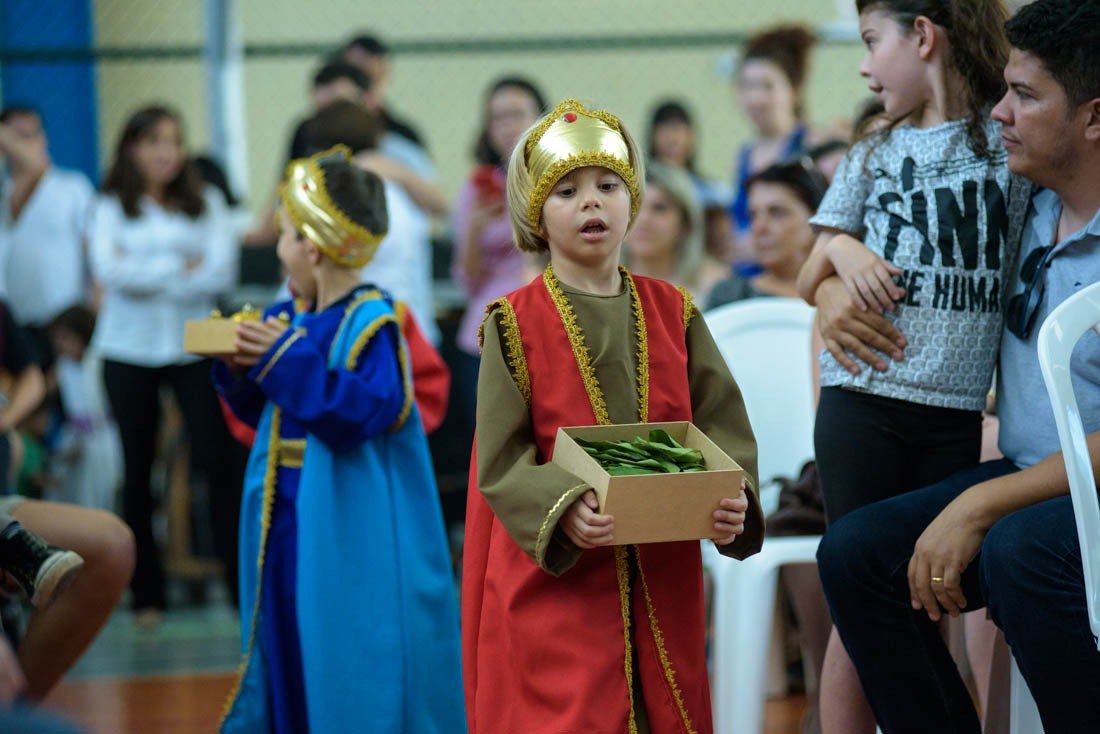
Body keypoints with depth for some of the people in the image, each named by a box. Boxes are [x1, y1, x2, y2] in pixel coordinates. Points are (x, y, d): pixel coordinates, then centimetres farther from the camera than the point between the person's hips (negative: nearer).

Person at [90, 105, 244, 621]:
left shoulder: (205, 205, 7)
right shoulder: (112, 210, 5)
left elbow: (222, 271, -6)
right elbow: (109, 269, -11)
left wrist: (146, 275, -11)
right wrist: (182, 268, -10)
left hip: (194, 345, 0)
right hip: (130, 350, 0)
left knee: (220, 461, -10)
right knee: (137, 471, 5)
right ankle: (146, 592, 12)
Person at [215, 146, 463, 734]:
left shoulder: (370, 323, -15)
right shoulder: (287, 319, 8)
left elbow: (369, 410, -27)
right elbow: (261, 413, 18)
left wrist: (288, 360, -26)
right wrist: (239, 371, -1)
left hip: (349, 529, -8)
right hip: (284, 518, 8)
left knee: (348, 657, -4)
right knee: (285, 640, 14)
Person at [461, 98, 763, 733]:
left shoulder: (673, 314, 8)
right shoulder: (516, 323, -2)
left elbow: (723, 427, 4)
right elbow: (499, 462, -8)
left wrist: (733, 501, -16)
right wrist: (564, 509, -26)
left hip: (662, 582, 4)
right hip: (554, 582, -3)